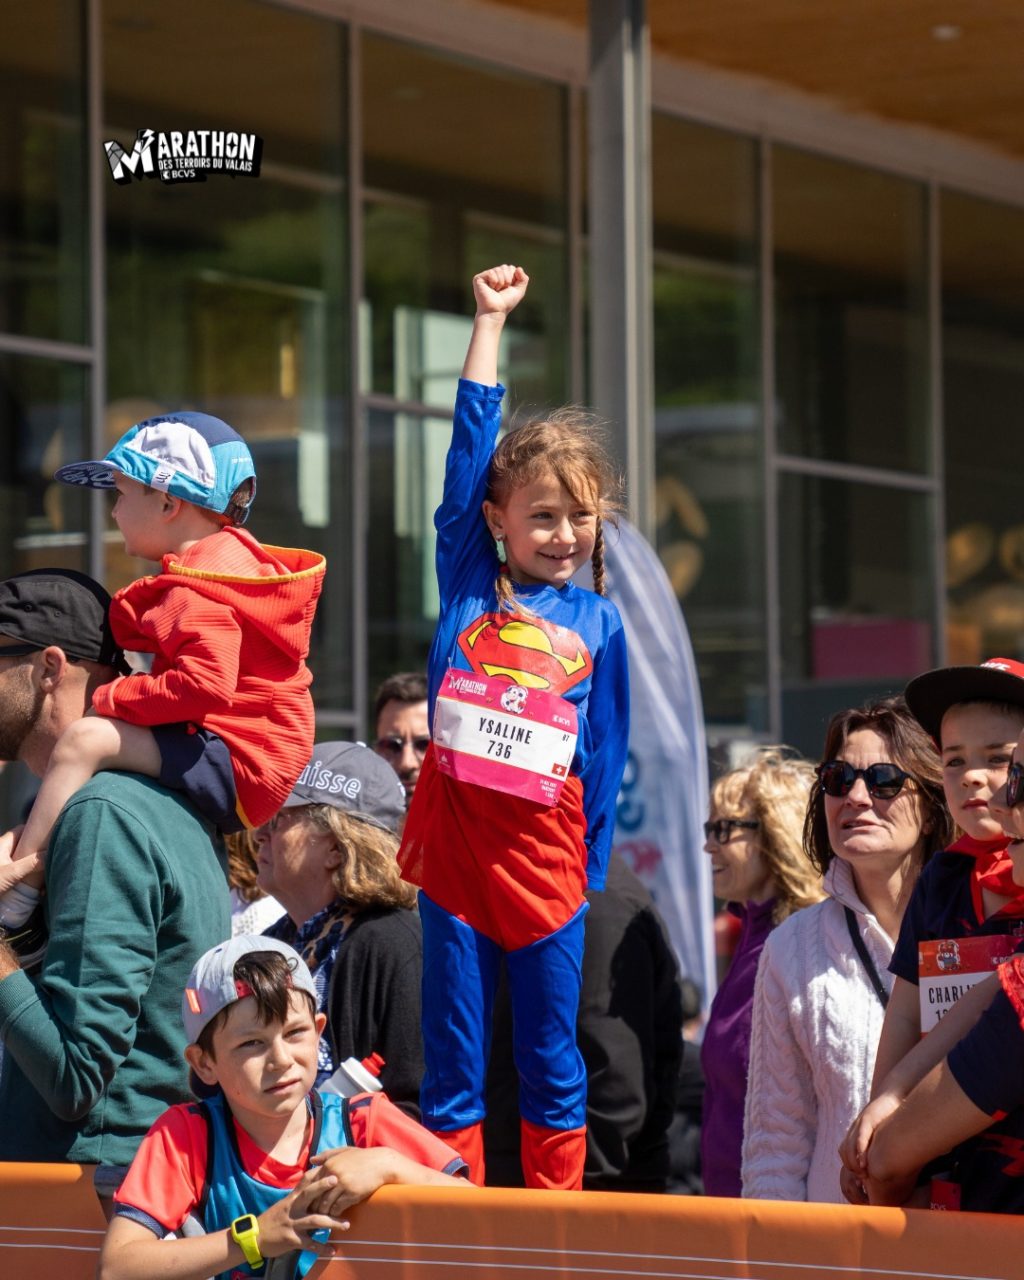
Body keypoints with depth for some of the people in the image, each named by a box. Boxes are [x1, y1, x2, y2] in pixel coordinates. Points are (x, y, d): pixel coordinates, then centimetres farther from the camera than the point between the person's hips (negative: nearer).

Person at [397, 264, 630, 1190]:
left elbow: (604, 755, 12)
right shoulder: (467, 581, 6)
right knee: (452, 1057, 3)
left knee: (553, 1058, 6)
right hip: (455, 835, -1)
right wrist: (490, 321, 5)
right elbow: (470, 444, 3)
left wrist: (592, 868, 8)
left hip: (545, 844, 1)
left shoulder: (598, 621, 9)